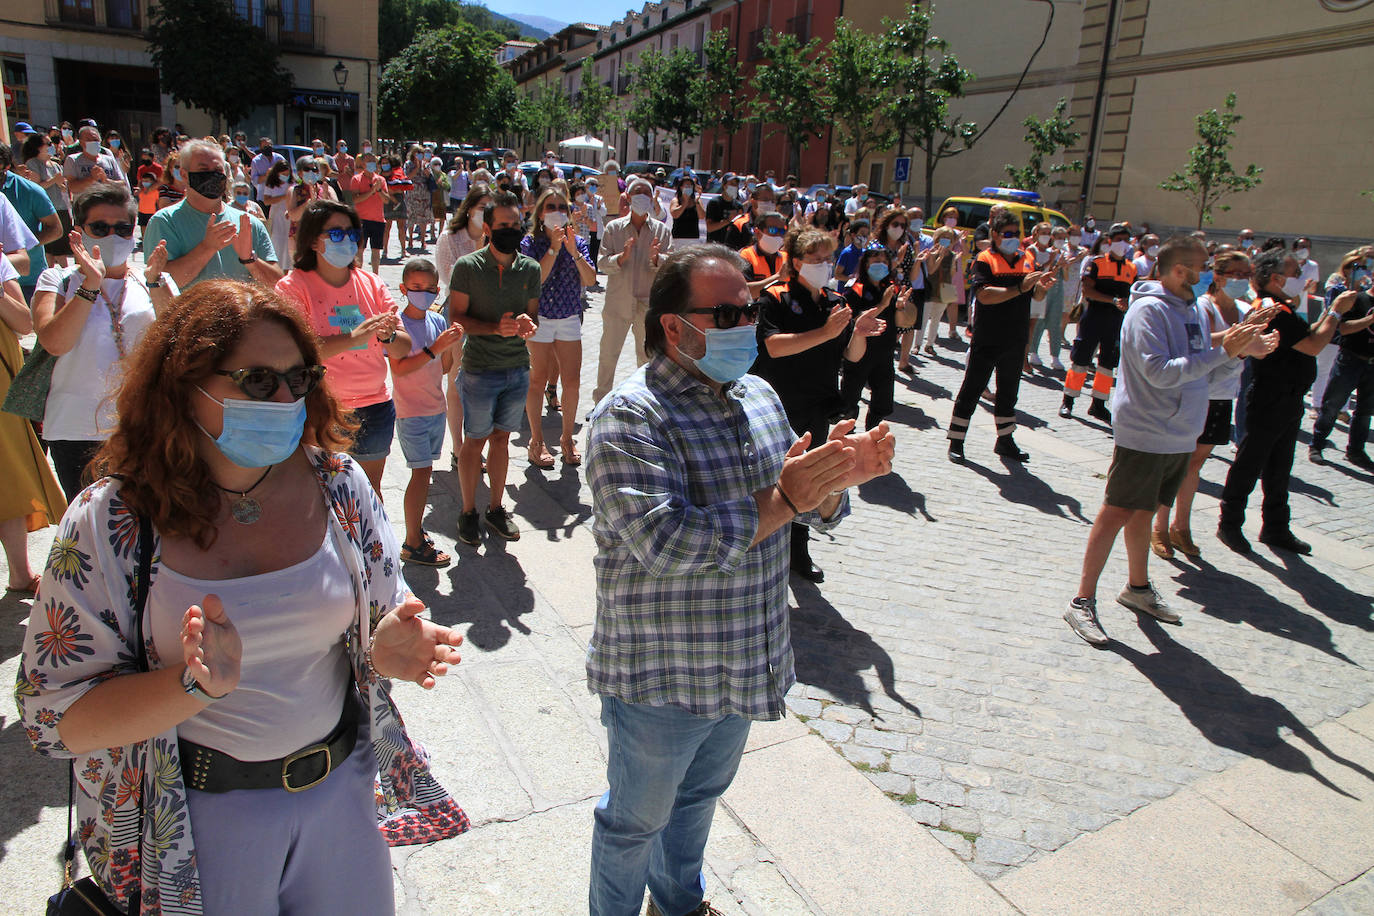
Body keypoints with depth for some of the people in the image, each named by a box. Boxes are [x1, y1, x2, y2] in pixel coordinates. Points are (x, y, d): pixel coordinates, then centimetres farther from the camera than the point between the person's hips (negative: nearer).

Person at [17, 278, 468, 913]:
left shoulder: (336, 485, -7)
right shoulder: (110, 523, -13)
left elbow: (383, 619, 1)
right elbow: (57, 720, -12)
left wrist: (387, 648, -22)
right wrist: (196, 685, -29)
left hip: (340, 790, 3)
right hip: (200, 821, -2)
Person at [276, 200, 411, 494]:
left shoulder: (372, 284, 5)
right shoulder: (293, 287, -7)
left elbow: (403, 350, 2)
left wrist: (388, 336, -21)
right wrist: (353, 337, -30)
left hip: (375, 407, 4)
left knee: (370, 491, 18)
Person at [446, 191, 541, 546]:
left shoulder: (530, 268, 3)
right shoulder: (467, 266, -8)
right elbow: (456, 318, -7)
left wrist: (528, 326, -13)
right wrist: (496, 328, -22)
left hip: (518, 368, 4)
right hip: (480, 370, -3)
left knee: (502, 438, 14)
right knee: (475, 440, 6)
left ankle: (496, 508, 28)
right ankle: (468, 512, 23)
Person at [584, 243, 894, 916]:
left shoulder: (758, 397, 2)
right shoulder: (630, 417, -22)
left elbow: (814, 511, 5)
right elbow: (663, 543, -33)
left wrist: (838, 478, -18)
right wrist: (781, 501, -31)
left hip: (744, 667, 7)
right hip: (661, 678, -7)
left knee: (700, 793, 30)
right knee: (636, 818, 17)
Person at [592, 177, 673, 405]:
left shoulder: (662, 230, 5)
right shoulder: (614, 228, 4)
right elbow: (603, 263, -3)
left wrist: (656, 258, -25)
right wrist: (622, 257, -22)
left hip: (649, 303, 0)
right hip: (617, 303, 0)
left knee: (647, 356, 8)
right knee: (608, 354, 6)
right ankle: (600, 400, 20)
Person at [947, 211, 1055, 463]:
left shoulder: (1027, 259, 9)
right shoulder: (985, 260, -8)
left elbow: (1036, 296, 11)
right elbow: (984, 295, -23)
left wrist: (1042, 287, -11)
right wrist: (1019, 288, -30)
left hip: (1016, 340, 6)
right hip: (987, 339, -6)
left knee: (1009, 391, 15)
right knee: (971, 390, 0)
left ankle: (1005, 441, 27)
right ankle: (955, 442, 7)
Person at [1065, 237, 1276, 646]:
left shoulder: (1193, 309, 10)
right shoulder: (1149, 309, -16)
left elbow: (1203, 369, 14)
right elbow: (1159, 372, -26)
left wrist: (1244, 348, 0)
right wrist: (1223, 351, -24)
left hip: (1180, 436, 8)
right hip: (1144, 435, -8)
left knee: (1144, 511, 19)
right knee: (1116, 513, -5)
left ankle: (1138, 587, 33)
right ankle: (1083, 601, 1)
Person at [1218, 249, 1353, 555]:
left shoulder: (1278, 307, 13)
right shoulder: (1274, 310, -21)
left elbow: (1307, 335, 17)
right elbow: (1313, 345, -23)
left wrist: (1331, 312, 9)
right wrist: (1337, 311, -12)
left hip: (1287, 401, 10)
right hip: (1270, 402, -10)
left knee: (1278, 469, 17)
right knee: (1248, 466, 1)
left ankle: (1276, 529, 27)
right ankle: (1229, 524, 13)